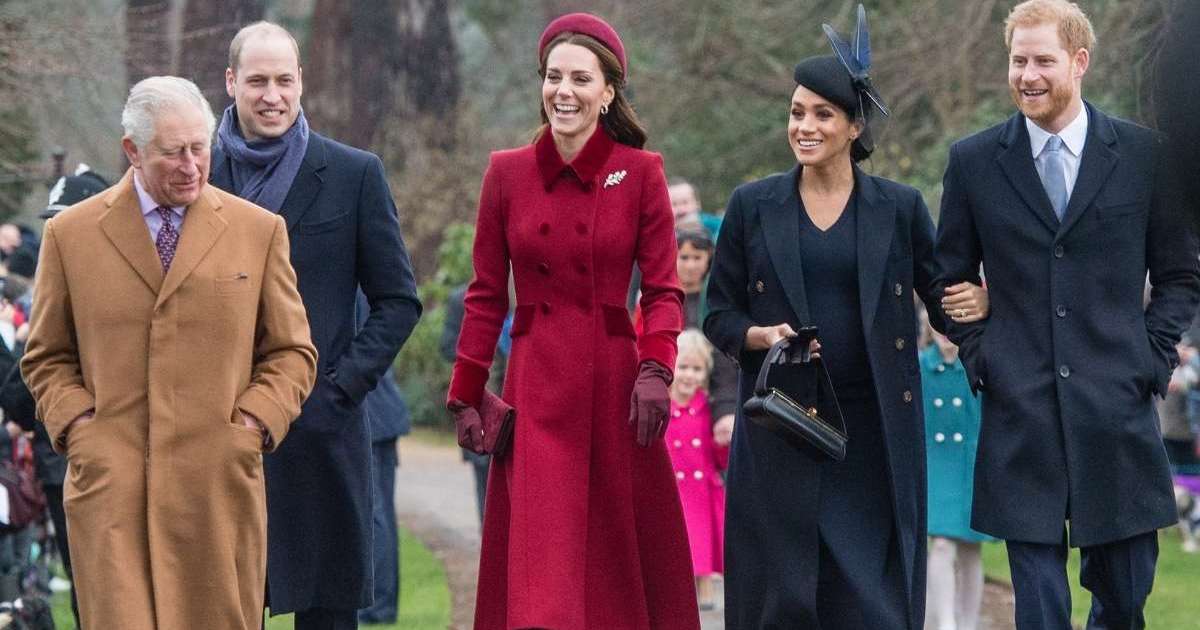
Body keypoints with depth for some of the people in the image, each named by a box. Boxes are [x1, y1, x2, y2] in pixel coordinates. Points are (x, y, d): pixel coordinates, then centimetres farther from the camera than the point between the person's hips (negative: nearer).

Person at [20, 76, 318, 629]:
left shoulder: (259, 231, 10)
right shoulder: (70, 235, 9)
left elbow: (292, 352, 14)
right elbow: (47, 358, 15)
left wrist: (257, 422, -2)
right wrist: (74, 422, -2)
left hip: (219, 481, 1)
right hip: (109, 482, -1)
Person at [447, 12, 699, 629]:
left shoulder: (640, 173, 1)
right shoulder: (507, 172, 4)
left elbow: (663, 289, 1)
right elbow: (485, 295, 8)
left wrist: (655, 370, -15)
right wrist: (466, 396, 4)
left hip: (614, 384, -1)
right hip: (536, 389, 1)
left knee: (621, 554, 4)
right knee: (537, 564, -5)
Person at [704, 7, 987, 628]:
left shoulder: (899, 207, 5)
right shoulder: (751, 206, 6)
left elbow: (945, 299, 7)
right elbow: (719, 313, 9)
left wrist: (980, 302, -15)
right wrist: (763, 336, -11)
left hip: (874, 433, 0)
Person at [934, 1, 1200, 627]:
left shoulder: (1144, 154, 3)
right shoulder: (972, 161, 5)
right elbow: (950, 278, 14)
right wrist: (979, 353, 2)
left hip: (1117, 410, 0)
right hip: (1020, 415, 0)